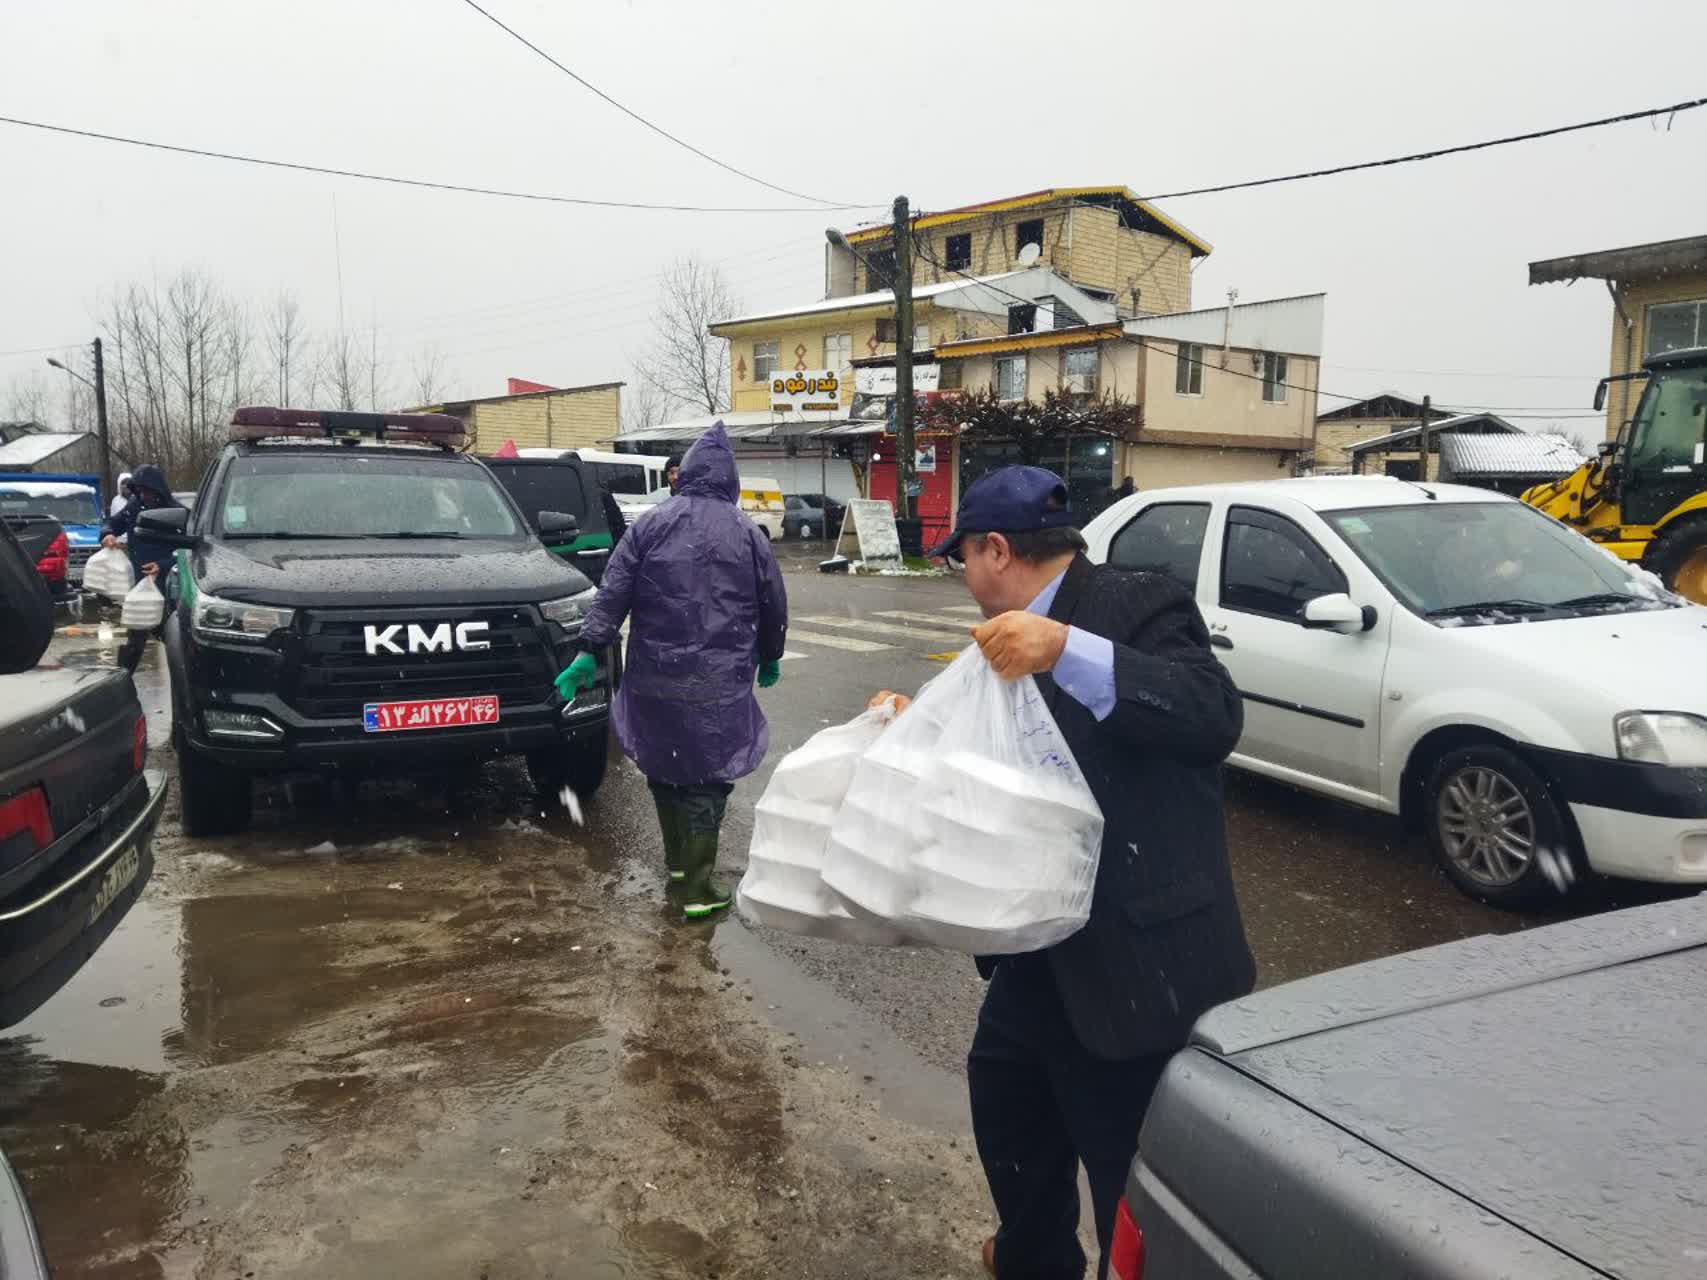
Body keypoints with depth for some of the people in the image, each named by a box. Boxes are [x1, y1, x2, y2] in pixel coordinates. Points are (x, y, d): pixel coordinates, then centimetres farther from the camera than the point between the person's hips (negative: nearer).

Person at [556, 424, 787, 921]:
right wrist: (770, 659, 23)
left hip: (655, 682, 1)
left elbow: (613, 592, -4)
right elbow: (774, 606, 8)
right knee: (706, 783, 3)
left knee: (664, 772, 18)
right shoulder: (748, 534, 2)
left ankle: (678, 863, 30)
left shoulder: (650, 526, 1)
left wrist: (590, 651, -3)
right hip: (719, 687, -1)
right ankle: (698, 887, 1)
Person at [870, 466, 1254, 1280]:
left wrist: (1069, 650, -40)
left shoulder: (1137, 607, -16)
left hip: (1140, 954, -10)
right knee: (1004, 1085, 26)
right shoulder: (1021, 633, 10)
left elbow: (1214, 715, -31)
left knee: (1133, 1167, 3)